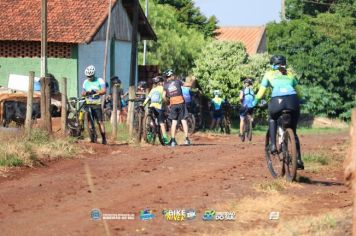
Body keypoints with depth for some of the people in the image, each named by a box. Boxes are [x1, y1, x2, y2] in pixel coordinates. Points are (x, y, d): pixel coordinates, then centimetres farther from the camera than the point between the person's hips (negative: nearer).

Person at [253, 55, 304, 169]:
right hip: (293, 100, 2)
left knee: (272, 119, 31)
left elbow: (261, 93, 21)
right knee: (293, 131, 19)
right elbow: (299, 93, 30)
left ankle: (273, 145, 11)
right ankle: (299, 160, 10)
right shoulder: (290, 74, 29)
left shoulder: (269, 74, 23)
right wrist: (298, 102, 48)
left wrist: (253, 104, 34)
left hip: (277, 100, -2)